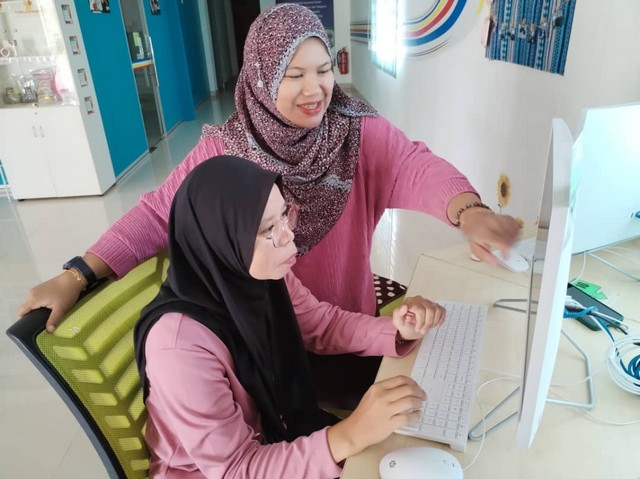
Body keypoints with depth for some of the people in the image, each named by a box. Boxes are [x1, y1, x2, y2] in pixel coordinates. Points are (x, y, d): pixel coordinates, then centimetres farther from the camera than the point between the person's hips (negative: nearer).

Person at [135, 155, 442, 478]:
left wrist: (399, 331, -17)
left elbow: (325, 324, 0)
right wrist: (350, 436, -39)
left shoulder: (262, 275, -16)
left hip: (280, 434, 5)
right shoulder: (180, 341, -33)